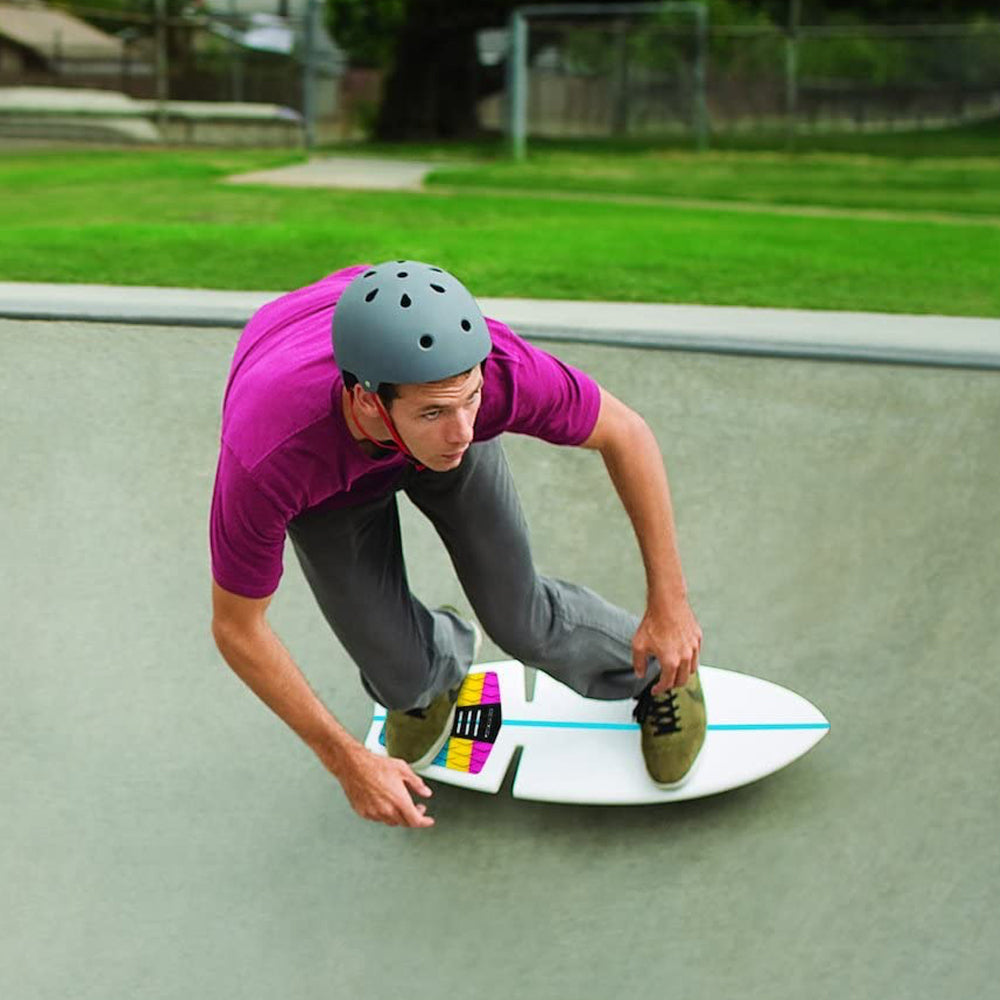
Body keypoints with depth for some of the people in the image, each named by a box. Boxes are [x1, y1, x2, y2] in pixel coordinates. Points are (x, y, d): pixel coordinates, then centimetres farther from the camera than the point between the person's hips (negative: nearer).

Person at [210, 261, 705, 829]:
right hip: (323, 467, 0)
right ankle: (439, 665, 36)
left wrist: (670, 603, -19)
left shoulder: (497, 371, -42)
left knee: (520, 620, -5)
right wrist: (347, 762, -22)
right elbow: (237, 627, -27)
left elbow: (626, 432, -21)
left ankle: (654, 675, 29)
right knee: (402, 674, -5)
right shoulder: (265, 463, -46)